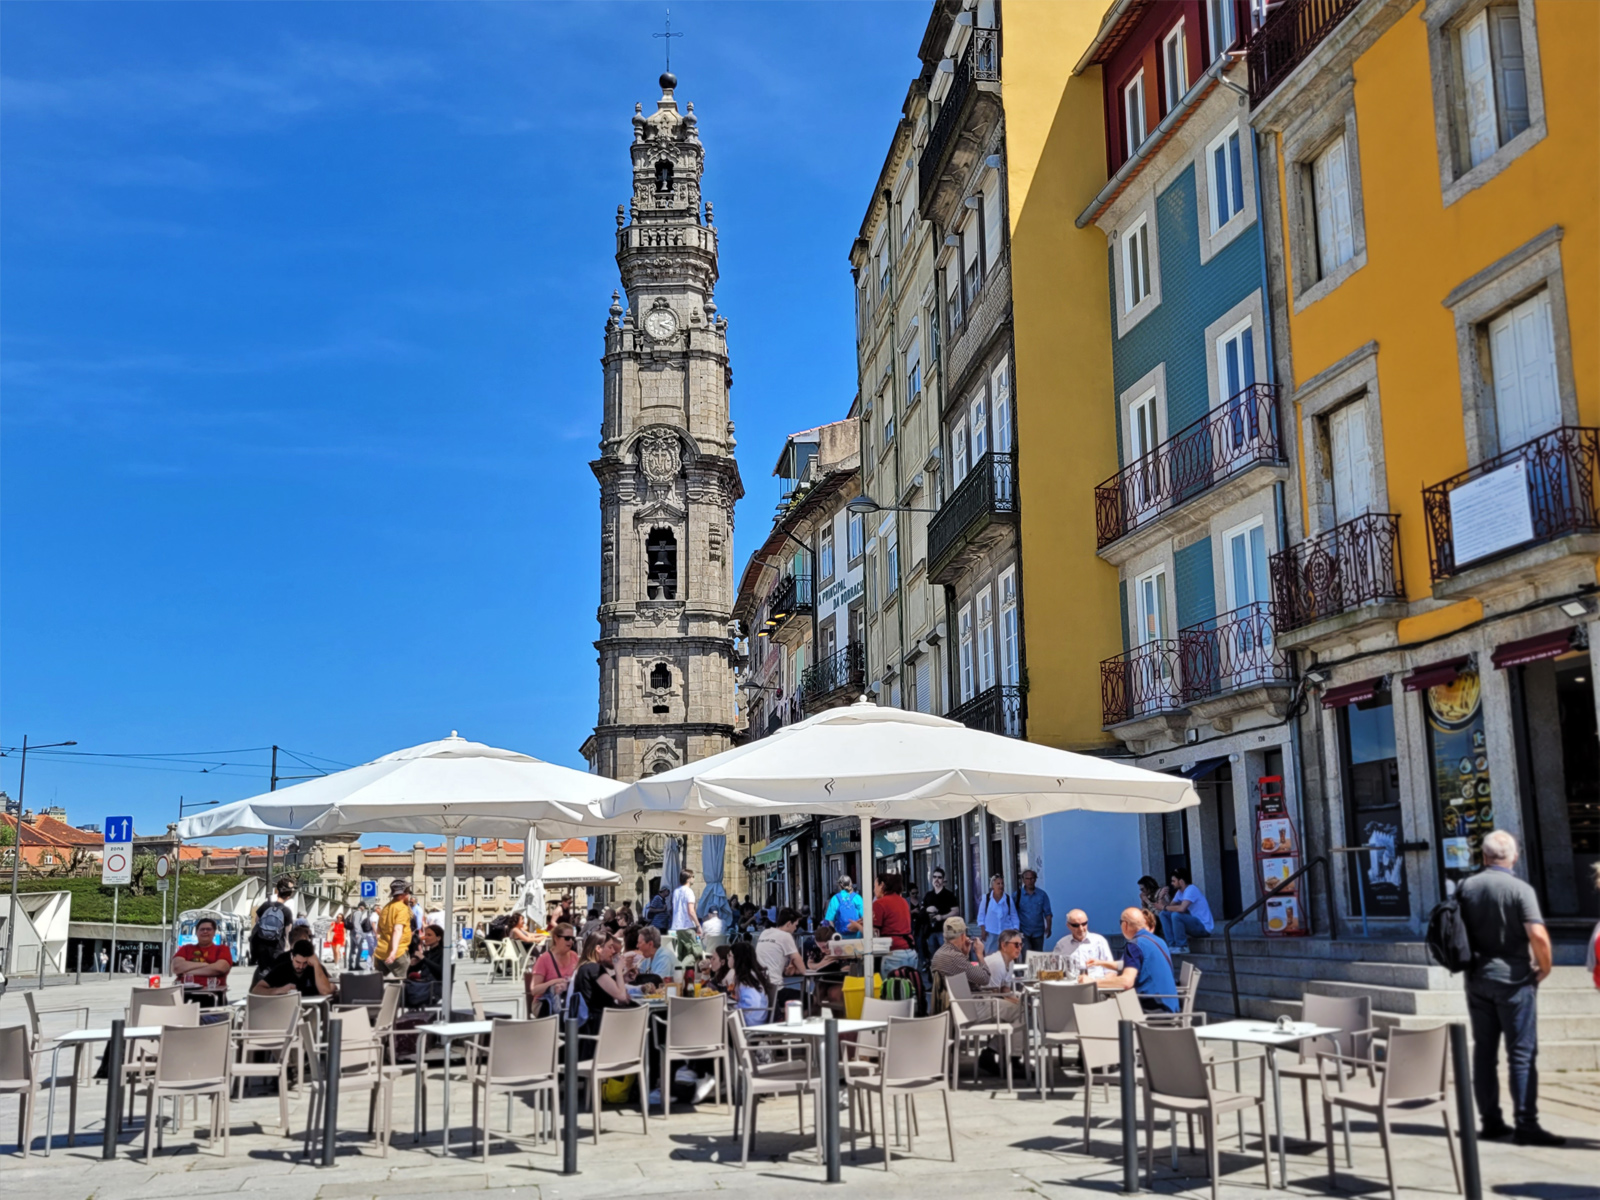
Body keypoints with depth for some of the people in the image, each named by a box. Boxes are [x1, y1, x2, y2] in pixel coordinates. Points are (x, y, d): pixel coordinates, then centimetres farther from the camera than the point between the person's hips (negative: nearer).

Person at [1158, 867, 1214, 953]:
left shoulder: (1191, 889, -19)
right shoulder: (1180, 892, 10)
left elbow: (1182, 908, -32)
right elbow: (1171, 905, 11)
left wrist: (1164, 907, -19)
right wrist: (1162, 908, -12)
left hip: (1203, 927, -9)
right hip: (1192, 923, 9)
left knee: (1176, 915, -32)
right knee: (1163, 914, -1)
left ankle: (1182, 947, -18)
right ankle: (1173, 945, -7)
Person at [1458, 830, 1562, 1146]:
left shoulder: (1465, 888, 3)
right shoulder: (1520, 889, -12)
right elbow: (1538, 935, -20)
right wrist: (1544, 967, -4)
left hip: (1477, 978, 5)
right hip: (1514, 978, -5)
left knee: (1484, 1051, 10)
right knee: (1522, 1053, -1)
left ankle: (1490, 1121, 14)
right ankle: (1525, 1125, -3)